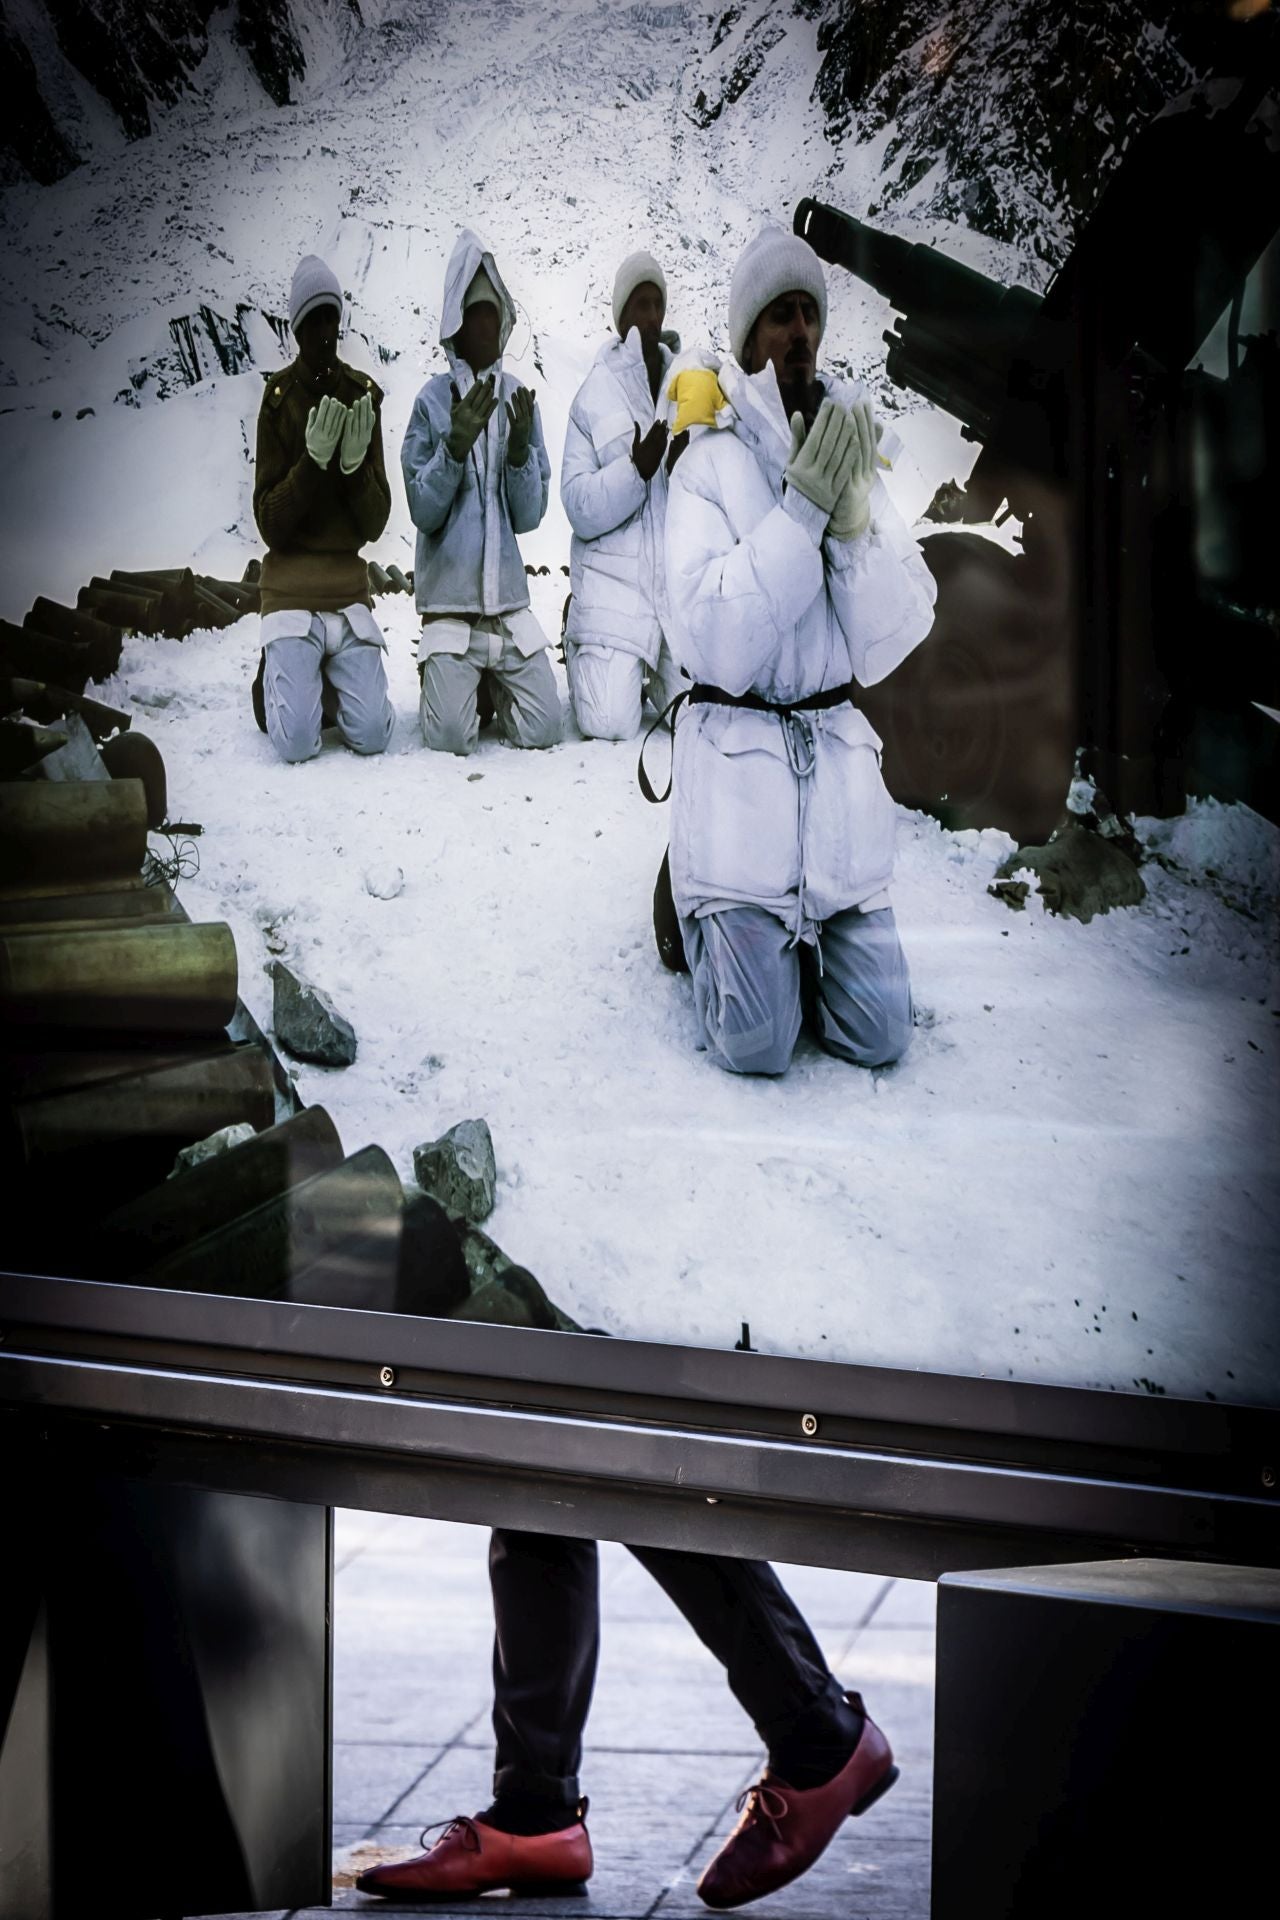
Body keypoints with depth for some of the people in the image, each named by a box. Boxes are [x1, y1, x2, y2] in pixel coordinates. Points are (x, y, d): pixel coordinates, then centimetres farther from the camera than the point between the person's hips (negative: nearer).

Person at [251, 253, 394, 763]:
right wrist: (313, 461, -19)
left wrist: (356, 465, -15)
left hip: (348, 582, 2)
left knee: (371, 735, -14)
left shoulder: (363, 396, 4)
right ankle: (276, 678, 15)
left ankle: (332, 682, 17)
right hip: (291, 583, -2)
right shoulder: (278, 399, -3)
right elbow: (269, 524, -7)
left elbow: (375, 523, 3)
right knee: (297, 741, -17)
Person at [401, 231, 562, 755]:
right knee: (451, 737, -15)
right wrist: (455, 446, -22)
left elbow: (529, 515, 3)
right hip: (449, 593, -3)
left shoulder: (519, 400, 5)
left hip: (507, 594, 3)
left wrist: (520, 450, -15)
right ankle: (441, 672, 18)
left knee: (543, 729, -8)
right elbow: (423, 510, -8)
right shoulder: (433, 402, -3)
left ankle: (492, 682, 23)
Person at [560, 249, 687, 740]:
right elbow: (580, 506, -8)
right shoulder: (594, 396, 0)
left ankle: (651, 671, 25)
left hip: (681, 575, 3)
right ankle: (581, 650, 20)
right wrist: (637, 469, -21)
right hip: (613, 581, -3)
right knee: (609, 724, -14)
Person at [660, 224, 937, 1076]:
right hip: (739, 758, -4)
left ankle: (792, 931, 27)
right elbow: (715, 646, -17)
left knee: (878, 1037, -3)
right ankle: (702, 914, 21)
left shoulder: (852, 456, 8)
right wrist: (801, 511, -18)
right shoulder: (709, 466, -4)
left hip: (838, 759, 4)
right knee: (757, 1043, -10)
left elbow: (889, 643, 0)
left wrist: (852, 516, -14)